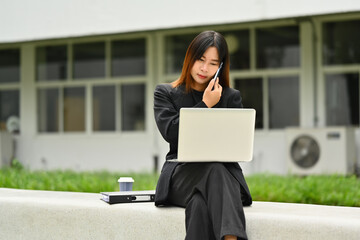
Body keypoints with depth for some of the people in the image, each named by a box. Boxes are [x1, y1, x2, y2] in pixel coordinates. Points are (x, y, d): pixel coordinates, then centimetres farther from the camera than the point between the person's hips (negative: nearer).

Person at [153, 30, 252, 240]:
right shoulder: (165, 93, 12)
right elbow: (171, 133, -5)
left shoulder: (231, 97, 14)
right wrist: (205, 105, -5)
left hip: (223, 170, 1)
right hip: (181, 174, 0)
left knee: (200, 203, -38)